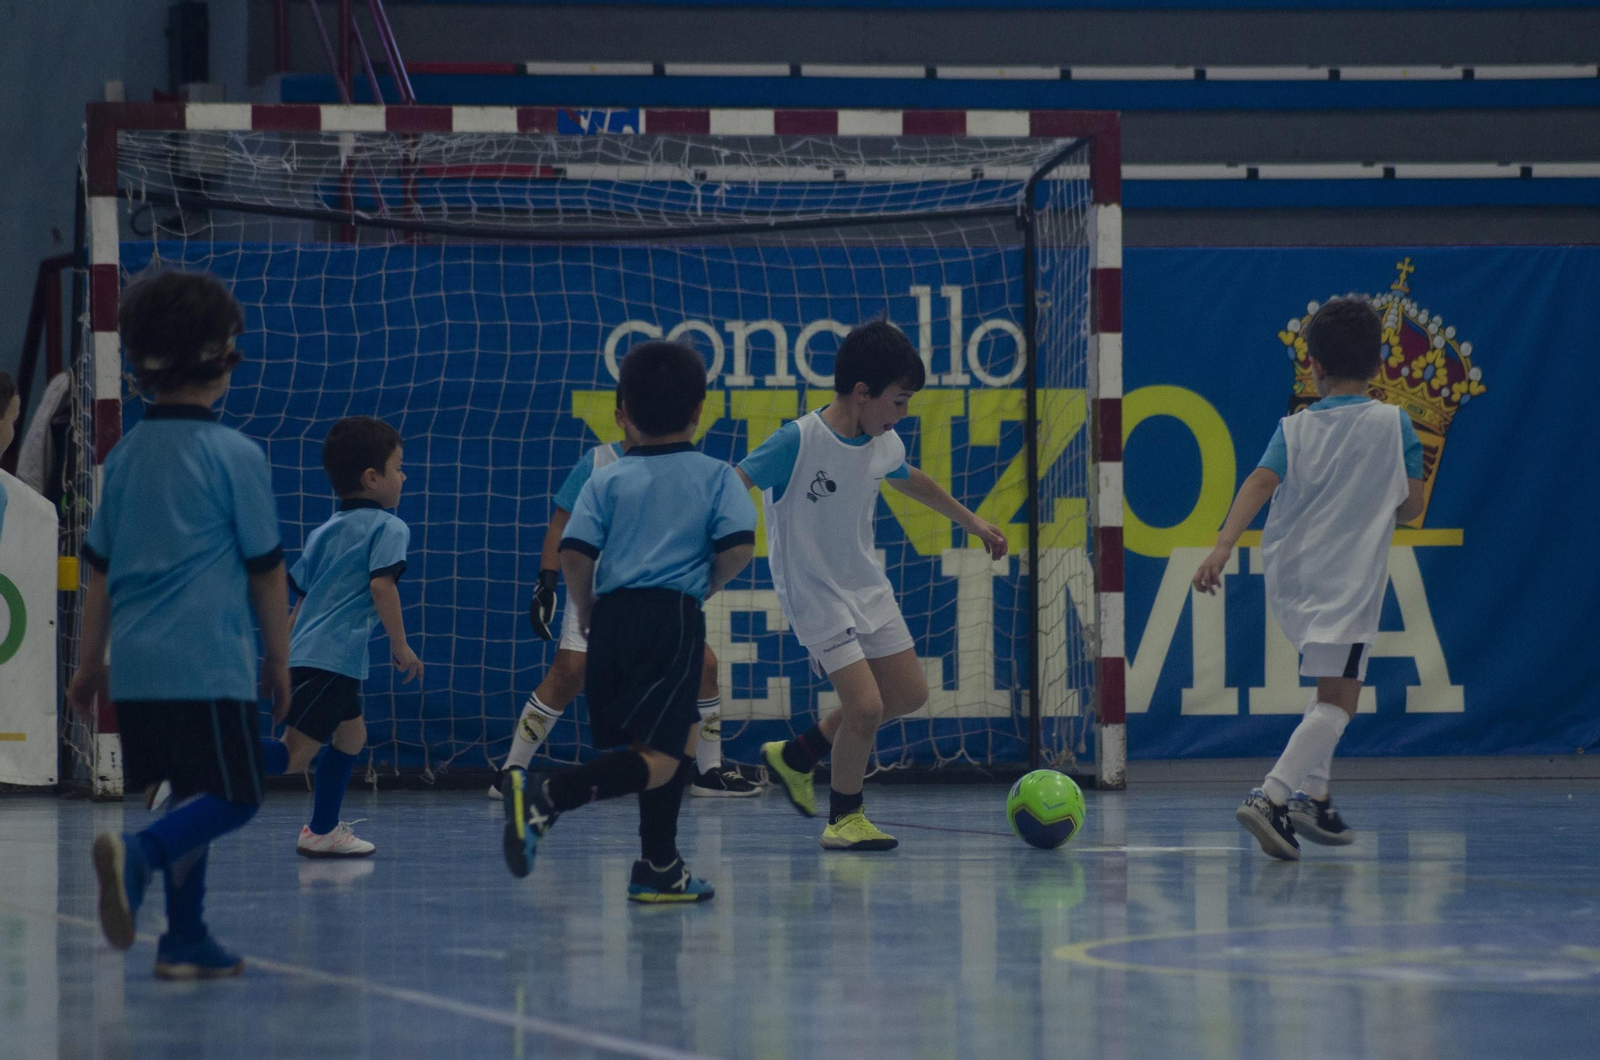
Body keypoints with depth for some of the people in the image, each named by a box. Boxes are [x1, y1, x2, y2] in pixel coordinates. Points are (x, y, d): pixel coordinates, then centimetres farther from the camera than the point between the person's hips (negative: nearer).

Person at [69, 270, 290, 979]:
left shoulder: (125, 456, 10)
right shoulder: (235, 456, -6)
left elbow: (99, 568, 14)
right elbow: (266, 570, -2)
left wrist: (89, 663, 22)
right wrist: (279, 660, 10)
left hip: (136, 665, 6)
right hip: (209, 665, -6)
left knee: (190, 798, 15)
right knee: (232, 799, -3)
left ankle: (185, 940, 13)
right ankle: (138, 854, -28)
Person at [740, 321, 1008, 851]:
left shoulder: (885, 444, 0)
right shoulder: (797, 443, -23)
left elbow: (911, 480, 22)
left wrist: (971, 521, 31)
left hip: (868, 586, 8)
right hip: (815, 596, -8)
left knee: (909, 694, 12)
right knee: (866, 705, -15)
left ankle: (795, 757, 27)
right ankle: (845, 818, 9)